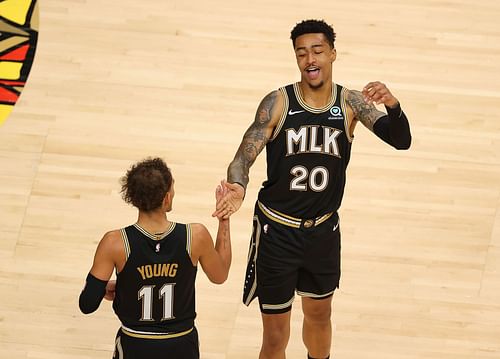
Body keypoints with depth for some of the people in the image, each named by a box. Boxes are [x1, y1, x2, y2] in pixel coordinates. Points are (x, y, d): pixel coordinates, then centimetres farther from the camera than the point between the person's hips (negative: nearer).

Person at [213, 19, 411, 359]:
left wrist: (393, 105, -39)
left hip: (324, 229, 3)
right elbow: (244, 157, -15)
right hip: (277, 229, -3)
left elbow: (400, 141, -17)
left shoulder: (351, 103, -7)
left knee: (320, 314, 25)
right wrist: (237, 187, -38)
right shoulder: (278, 103, -13)